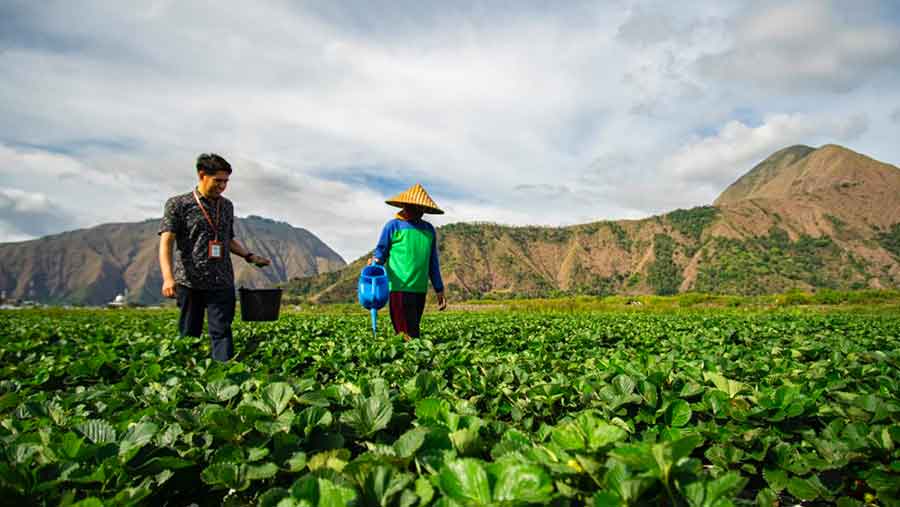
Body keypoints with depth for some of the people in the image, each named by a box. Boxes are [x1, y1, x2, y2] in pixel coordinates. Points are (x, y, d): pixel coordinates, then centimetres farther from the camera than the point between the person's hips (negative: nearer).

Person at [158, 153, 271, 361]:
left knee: (222, 332, -3)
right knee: (189, 334, 6)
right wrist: (168, 277, -21)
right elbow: (166, 242, -8)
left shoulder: (227, 206, 14)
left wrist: (250, 256, 10)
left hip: (222, 283, 3)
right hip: (189, 282, -3)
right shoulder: (178, 204, -1)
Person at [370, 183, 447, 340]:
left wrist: (439, 290, 20)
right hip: (400, 288, -5)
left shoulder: (429, 230, 16)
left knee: (413, 331, 10)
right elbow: (381, 250, 2)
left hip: (420, 290, 6)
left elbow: (433, 262, 21)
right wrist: (375, 261, -22)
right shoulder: (393, 226, 0)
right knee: (408, 336, -9)